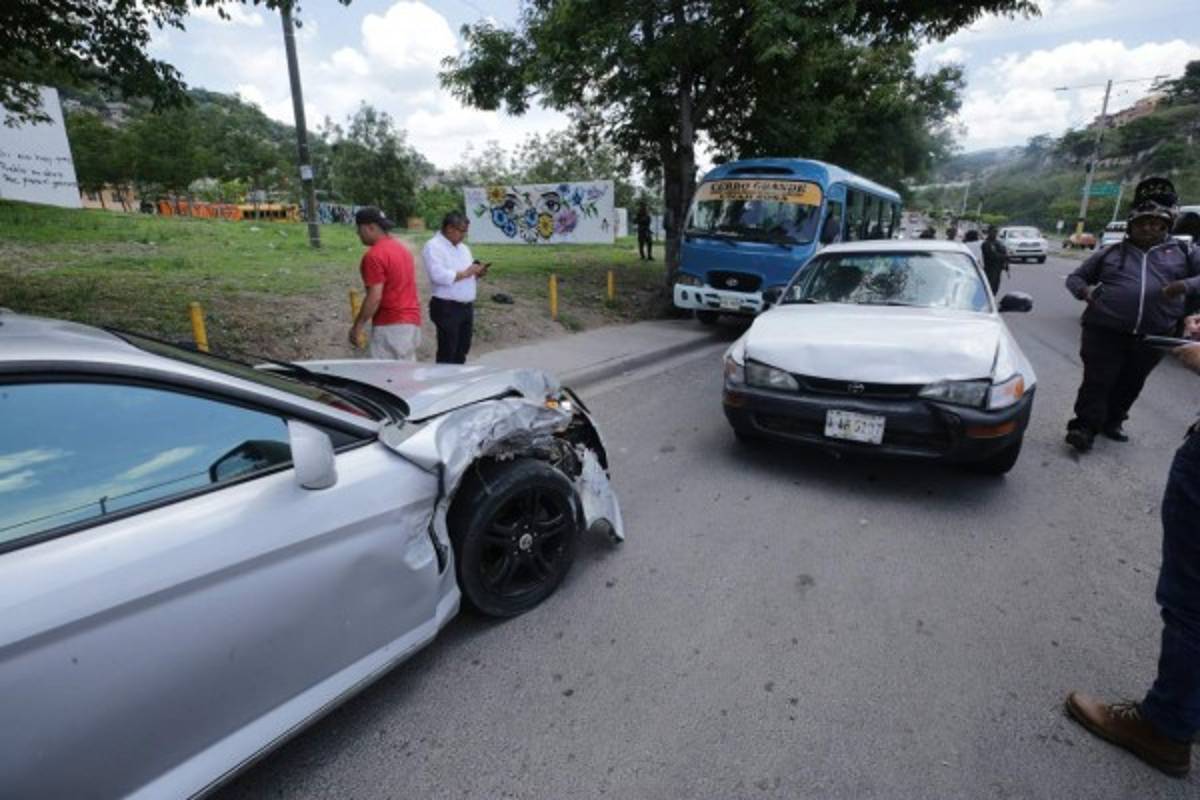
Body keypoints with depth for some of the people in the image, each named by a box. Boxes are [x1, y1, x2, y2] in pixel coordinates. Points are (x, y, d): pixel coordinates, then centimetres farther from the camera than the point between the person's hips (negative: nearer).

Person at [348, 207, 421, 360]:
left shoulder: (374, 255, -15)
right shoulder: (402, 248, 14)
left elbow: (375, 297, -20)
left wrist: (357, 326, -13)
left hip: (390, 326, -9)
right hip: (411, 321, 9)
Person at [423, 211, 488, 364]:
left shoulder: (463, 248, 17)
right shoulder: (433, 246, -10)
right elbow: (439, 276, -23)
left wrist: (477, 273, -1)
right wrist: (464, 273, -17)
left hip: (467, 306, 8)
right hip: (447, 308, -8)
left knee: (462, 351, 14)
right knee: (447, 353, -2)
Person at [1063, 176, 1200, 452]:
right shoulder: (1110, 252, 8)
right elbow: (1074, 277, 15)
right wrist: (1084, 290, -8)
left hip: (1153, 336, 3)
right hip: (1105, 331, -2)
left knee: (1131, 384, 13)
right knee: (1098, 381, -6)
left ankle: (1112, 422, 30)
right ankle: (1084, 427, -3)